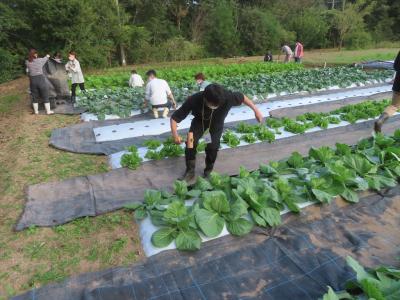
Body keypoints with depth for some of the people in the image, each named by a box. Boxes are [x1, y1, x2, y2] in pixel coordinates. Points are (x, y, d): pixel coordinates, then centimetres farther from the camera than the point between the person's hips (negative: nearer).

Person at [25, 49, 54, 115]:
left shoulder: (27, 62, 1)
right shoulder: (40, 60, -3)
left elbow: (27, 71, 14)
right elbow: (45, 59, 19)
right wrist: (47, 56, 41)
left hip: (32, 80, 3)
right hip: (41, 79, -3)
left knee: (34, 96, 12)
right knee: (45, 96, 5)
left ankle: (36, 111, 19)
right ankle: (48, 111, 8)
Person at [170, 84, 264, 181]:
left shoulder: (227, 97, -38)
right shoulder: (194, 100, -39)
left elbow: (242, 97, -15)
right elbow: (175, 117, -33)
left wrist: (256, 110, -11)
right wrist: (175, 134, -48)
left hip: (216, 124, 1)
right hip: (199, 121, 0)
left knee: (212, 147, -6)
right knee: (190, 141, -20)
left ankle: (208, 171, 24)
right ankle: (190, 171, -1)